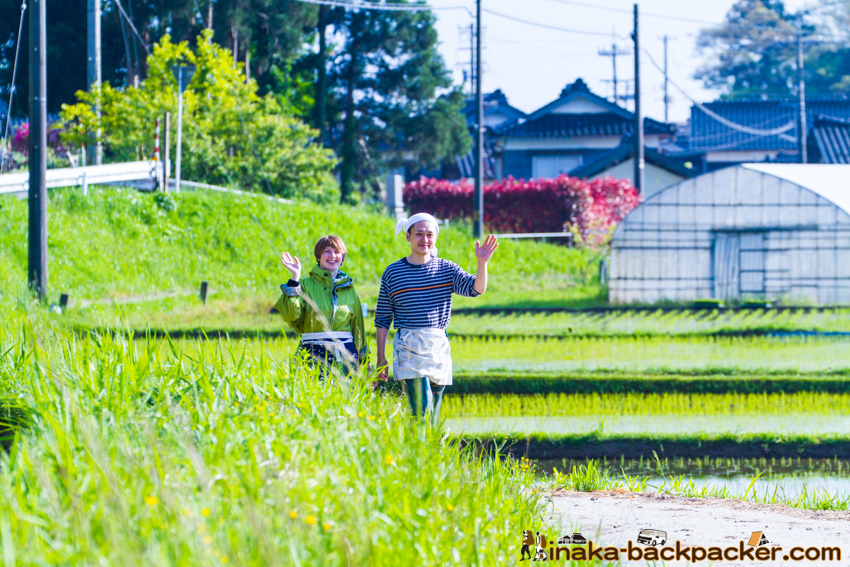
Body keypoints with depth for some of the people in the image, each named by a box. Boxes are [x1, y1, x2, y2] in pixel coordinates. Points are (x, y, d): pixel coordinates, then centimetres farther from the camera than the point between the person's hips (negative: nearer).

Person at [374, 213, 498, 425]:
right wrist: (381, 357, 6)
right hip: (409, 349, -3)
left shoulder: (447, 269, 8)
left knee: (433, 416, 7)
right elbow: (382, 318, 9)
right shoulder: (393, 272, 4)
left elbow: (475, 289, -7)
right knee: (422, 413, -16)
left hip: (439, 347, 3)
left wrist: (482, 263, -25)